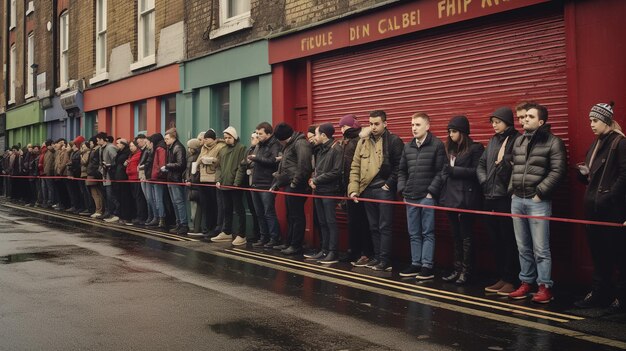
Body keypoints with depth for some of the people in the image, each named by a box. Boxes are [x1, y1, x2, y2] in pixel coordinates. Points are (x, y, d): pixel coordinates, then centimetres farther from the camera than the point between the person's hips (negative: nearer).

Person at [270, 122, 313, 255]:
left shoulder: (300, 143, -14)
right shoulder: (288, 145, 20)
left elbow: (303, 167, -23)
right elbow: (284, 167, 28)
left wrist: (295, 182, -16)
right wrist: (277, 183, 22)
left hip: (296, 187, -10)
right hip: (288, 186, 10)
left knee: (297, 216, -3)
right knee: (290, 216, 15)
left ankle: (296, 246, 2)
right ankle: (289, 243, 23)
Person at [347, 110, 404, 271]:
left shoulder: (393, 141, -4)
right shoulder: (363, 142, 11)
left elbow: (399, 166, -7)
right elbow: (355, 167, 10)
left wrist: (389, 184, -10)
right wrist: (353, 188, 1)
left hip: (384, 190, -6)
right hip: (367, 190, 6)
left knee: (384, 227, -3)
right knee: (374, 227, 12)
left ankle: (385, 260, 1)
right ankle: (377, 257, 20)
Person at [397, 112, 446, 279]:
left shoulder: (437, 145, -4)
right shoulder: (407, 147, 14)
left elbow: (441, 171, -9)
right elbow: (402, 171, 18)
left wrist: (431, 192, -12)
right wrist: (402, 190, 8)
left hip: (427, 197, -6)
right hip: (410, 197, 6)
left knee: (427, 233, -2)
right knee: (414, 234, 10)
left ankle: (427, 266, 2)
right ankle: (416, 264, 17)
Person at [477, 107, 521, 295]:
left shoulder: (518, 140, -7)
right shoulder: (493, 140, 15)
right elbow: (481, 164, 17)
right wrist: (484, 181, 4)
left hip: (507, 198, -7)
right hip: (490, 197, 7)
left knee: (509, 240, -1)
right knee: (496, 240, 12)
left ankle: (511, 280, 7)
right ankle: (502, 278, 22)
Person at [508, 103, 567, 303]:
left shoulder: (553, 142, -4)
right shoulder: (519, 141, 15)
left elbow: (558, 171, -10)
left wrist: (539, 193, -12)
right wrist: (512, 190, 9)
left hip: (538, 202, -6)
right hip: (517, 200, 6)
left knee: (540, 248, -4)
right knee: (523, 248, 11)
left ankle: (545, 287, 4)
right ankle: (526, 283, 20)